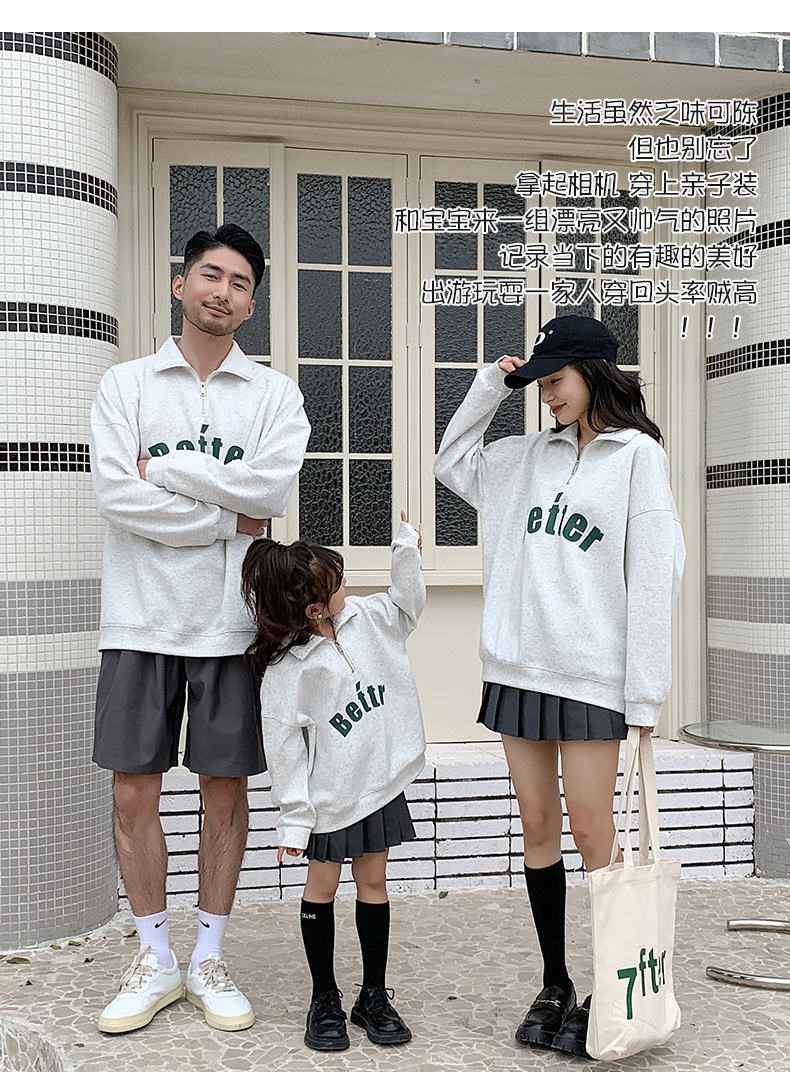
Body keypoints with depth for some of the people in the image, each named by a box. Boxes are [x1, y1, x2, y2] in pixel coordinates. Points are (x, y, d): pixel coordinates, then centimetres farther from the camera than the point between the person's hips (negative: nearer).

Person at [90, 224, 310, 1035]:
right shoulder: (126, 384, 5)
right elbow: (116, 496, -9)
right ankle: (154, 961, 23)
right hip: (141, 617, 0)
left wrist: (163, 464, -9)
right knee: (133, 794, 4)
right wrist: (228, 518, -10)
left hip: (231, 621, 0)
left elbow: (273, 485, -12)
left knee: (226, 792, 7)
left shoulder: (274, 393, 7)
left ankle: (208, 959, 23)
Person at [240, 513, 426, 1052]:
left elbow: (407, 603, 17)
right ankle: (325, 999, 24)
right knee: (322, 887, 9)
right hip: (329, 793, -5)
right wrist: (294, 818, -13)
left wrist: (407, 548, 3)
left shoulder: (366, 619, -1)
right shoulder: (285, 671, -18)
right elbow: (284, 749, -14)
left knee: (373, 883, 12)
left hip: (380, 781, 5)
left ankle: (374, 996, 25)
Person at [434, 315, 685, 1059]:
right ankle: (554, 988, 20)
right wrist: (489, 386, 16)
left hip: (590, 673, -5)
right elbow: (452, 462, 28)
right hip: (517, 665, 5)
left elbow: (653, 575, -7)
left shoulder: (637, 453, -2)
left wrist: (645, 690, -11)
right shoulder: (529, 455, 14)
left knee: (590, 834, -2)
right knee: (537, 825, 9)